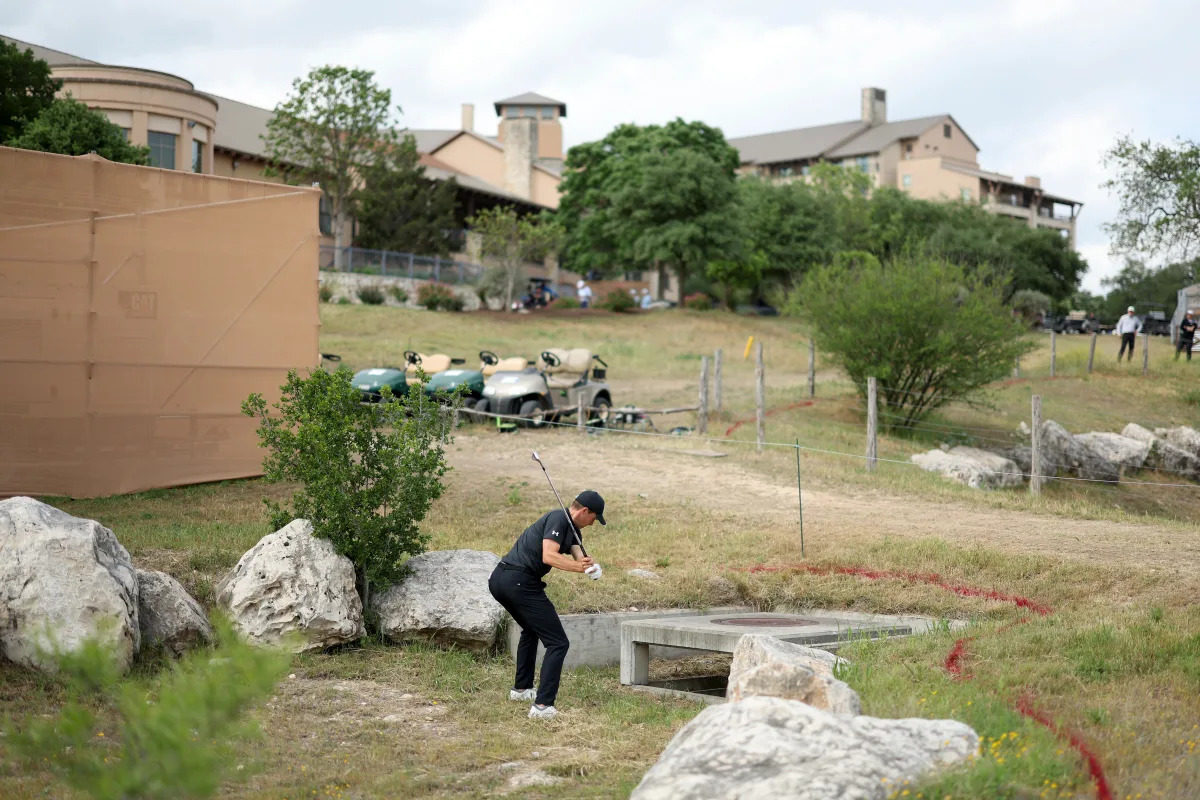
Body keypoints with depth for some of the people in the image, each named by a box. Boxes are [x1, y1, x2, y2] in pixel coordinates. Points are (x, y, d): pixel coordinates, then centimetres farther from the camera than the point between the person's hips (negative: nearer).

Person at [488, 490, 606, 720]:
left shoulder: (572, 529, 20)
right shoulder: (558, 519, -10)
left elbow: (579, 557, 5)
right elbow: (549, 556, -23)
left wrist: (592, 568, -16)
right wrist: (580, 566, -29)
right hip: (520, 582, -11)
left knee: (531, 630, 35)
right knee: (557, 643, -9)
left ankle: (521, 688, 43)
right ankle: (542, 705, -17)